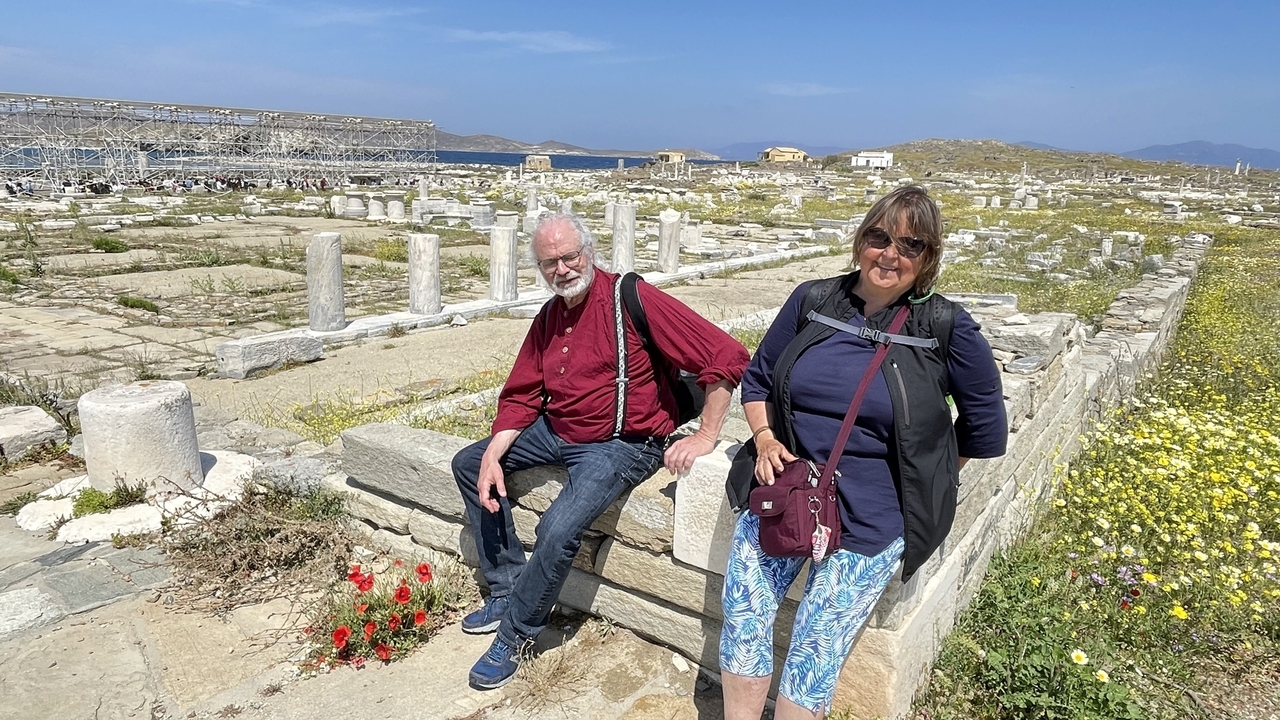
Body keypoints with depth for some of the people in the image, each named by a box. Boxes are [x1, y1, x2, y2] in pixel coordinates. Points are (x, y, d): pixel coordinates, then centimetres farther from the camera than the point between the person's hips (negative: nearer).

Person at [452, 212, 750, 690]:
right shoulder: (549, 317, 6)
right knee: (468, 464, 9)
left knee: (558, 531, -28)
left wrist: (705, 437, -21)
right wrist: (493, 456, -6)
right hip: (555, 431, 9)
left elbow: (727, 356, -22)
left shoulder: (632, 298, -18)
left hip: (621, 445, -8)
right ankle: (507, 590, 12)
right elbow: (521, 396, 8)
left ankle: (514, 635, 1)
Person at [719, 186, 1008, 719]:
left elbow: (985, 426, 6)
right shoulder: (812, 300, 1)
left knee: (816, 651, -6)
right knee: (741, 621, -4)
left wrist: (928, 479, 7)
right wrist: (765, 439, -4)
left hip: (871, 519, -2)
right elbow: (756, 380, 12)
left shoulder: (946, 328, -6)